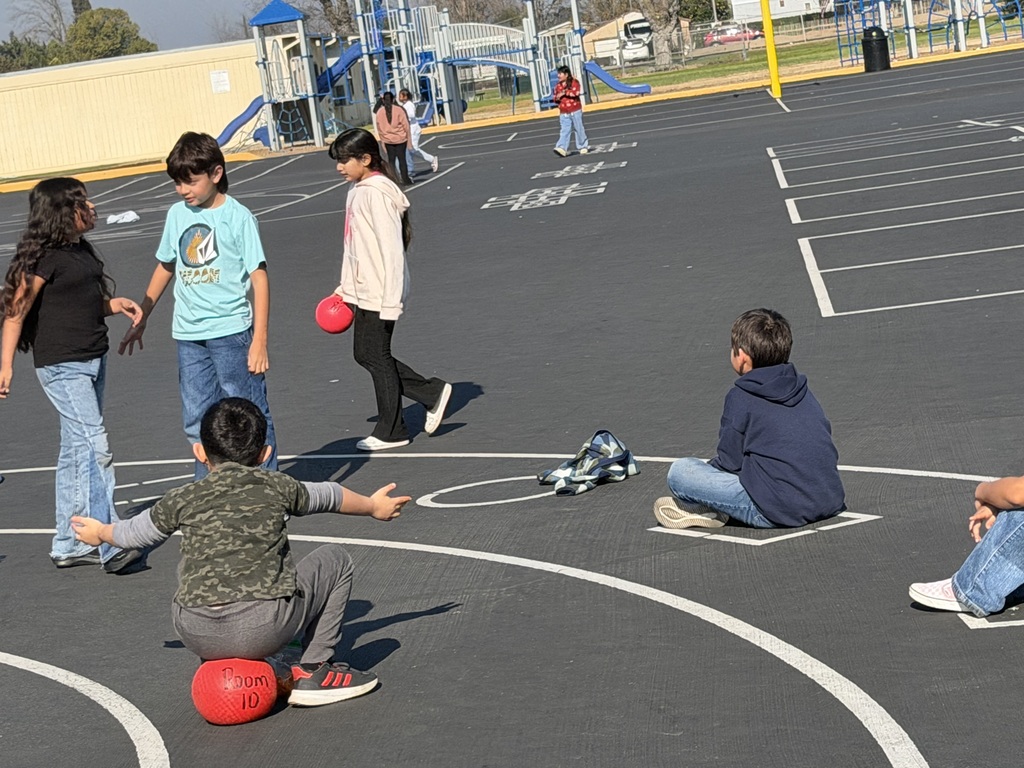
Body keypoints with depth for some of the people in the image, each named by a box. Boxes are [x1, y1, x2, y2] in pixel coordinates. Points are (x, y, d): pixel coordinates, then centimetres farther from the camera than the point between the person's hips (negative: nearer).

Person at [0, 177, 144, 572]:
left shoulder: (81, 249, 11)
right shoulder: (44, 257, -15)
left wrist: (114, 303, 7)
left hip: (93, 359, 9)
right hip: (61, 365, -9)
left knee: (76, 450, 13)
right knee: (94, 445, -14)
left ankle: (69, 543, 22)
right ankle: (109, 546, -14)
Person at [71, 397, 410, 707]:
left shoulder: (183, 499, 15)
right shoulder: (277, 486, 14)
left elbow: (136, 532, 32)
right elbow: (327, 496, 34)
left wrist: (99, 532, 55)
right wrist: (374, 506, 54)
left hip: (197, 636, 3)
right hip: (264, 629, -3)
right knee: (334, 559, 20)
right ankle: (312, 671, 16)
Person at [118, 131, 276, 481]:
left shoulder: (238, 216, -7)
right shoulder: (177, 214, 8)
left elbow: (259, 277, -9)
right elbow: (165, 267, 21)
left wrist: (259, 340, -15)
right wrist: (141, 319, 23)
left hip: (231, 331, -5)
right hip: (188, 335, 5)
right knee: (198, 422, 9)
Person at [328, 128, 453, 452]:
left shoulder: (378, 193, -18)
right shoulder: (356, 191, 10)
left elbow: (392, 249, -21)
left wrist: (391, 301, -22)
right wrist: (345, 287, 19)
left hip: (380, 293, -10)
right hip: (363, 290, 10)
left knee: (376, 357, 1)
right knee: (364, 354, 13)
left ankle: (391, 432, 15)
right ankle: (432, 393, 19)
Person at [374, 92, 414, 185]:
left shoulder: (379, 112, -1)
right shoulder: (399, 110, -9)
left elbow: (379, 128, 4)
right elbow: (405, 125, -7)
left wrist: (382, 140, 14)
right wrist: (409, 139, 0)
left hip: (388, 140, 2)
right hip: (400, 139, -2)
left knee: (391, 160, 9)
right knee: (402, 159, 4)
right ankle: (405, 179, 5)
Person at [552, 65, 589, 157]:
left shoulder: (574, 82, -5)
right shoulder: (558, 85, 12)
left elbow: (575, 92, -22)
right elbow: (554, 97, 18)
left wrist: (564, 93, -17)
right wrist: (556, 98, -6)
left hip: (575, 111, -4)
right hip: (563, 113, 4)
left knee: (579, 129, 7)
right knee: (564, 131, -7)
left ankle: (584, 146, 22)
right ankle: (562, 148, -20)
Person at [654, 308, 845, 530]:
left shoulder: (741, 398, -7)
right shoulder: (802, 389, 12)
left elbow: (729, 463, -5)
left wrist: (709, 468, 18)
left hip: (778, 511, -8)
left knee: (679, 472, -5)